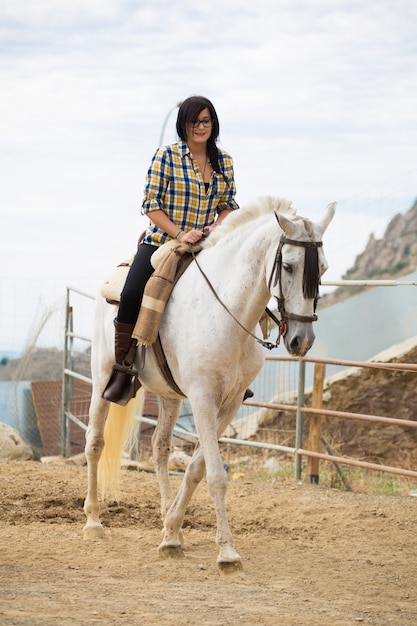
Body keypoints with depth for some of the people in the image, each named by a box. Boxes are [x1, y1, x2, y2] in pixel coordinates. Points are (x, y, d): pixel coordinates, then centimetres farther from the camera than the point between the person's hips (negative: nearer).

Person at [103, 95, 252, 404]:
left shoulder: (224, 161, 8)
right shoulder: (166, 156, -4)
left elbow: (228, 204, 14)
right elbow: (151, 204, -7)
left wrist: (217, 228, -8)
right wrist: (180, 234, -17)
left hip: (205, 248, 4)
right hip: (161, 242, -4)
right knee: (131, 296, -26)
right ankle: (122, 370, -11)